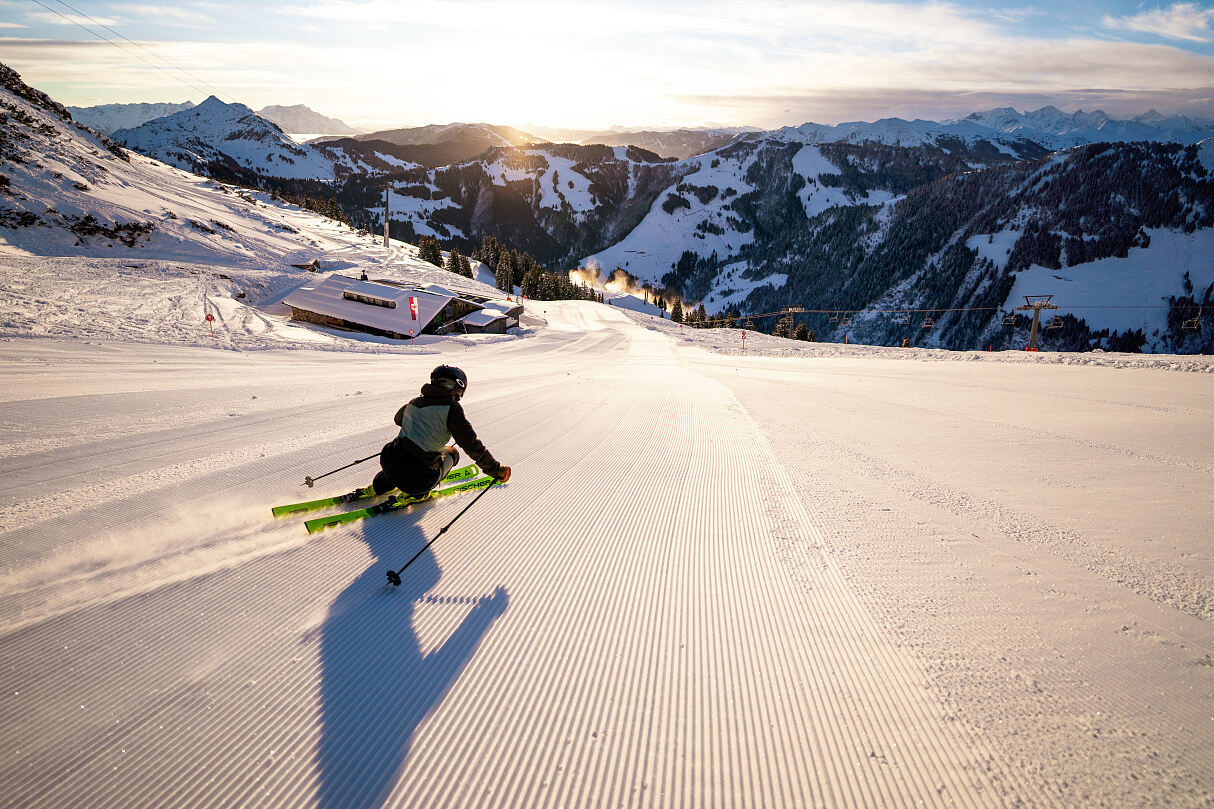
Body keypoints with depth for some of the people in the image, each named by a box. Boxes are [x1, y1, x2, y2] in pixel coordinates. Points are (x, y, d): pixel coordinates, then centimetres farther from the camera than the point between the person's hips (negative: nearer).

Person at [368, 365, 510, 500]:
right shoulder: (451, 407, -6)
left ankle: (381, 484, 25)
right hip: (419, 479, -6)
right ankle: (420, 494, 7)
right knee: (452, 453, 23)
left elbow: (398, 419, 37)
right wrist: (495, 470, -3)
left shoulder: (414, 403, 13)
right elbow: (471, 444, -10)